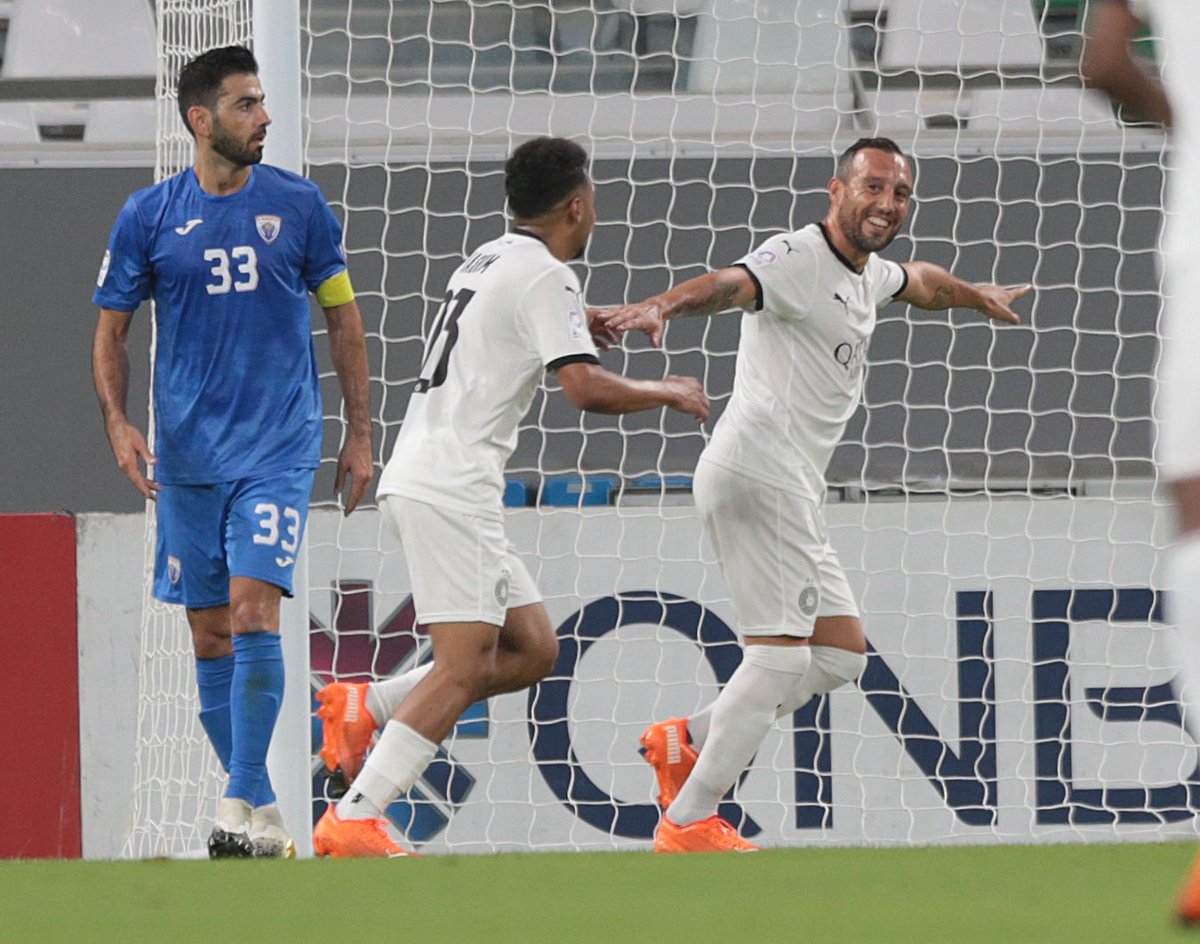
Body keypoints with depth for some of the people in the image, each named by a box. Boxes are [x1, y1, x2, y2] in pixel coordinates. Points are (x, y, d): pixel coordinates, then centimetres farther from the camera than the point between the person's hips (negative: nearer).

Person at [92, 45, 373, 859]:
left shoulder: (298, 205, 1)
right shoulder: (148, 217, 2)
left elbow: (344, 319, 10)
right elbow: (112, 331, 9)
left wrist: (360, 435, 6)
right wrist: (117, 423, -6)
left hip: (279, 449, -2)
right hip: (186, 457, 2)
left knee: (253, 611, -17)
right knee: (211, 637, 4)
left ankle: (242, 807, -17)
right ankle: (262, 814, 14)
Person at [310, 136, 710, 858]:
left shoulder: (492, 259, 19)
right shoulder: (544, 276, -10)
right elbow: (587, 388, -20)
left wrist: (588, 324, 31)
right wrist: (669, 393, -5)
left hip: (427, 481, 10)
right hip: (446, 490, -10)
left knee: (533, 650, 10)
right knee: (464, 667, -15)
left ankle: (364, 708, 11)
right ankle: (354, 819, -21)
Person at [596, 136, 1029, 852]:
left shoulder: (869, 275, 19)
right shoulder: (798, 259, -12)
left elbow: (920, 282, 44)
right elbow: (730, 285, -32)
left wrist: (978, 296, 63)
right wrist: (662, 307, -53)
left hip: (794, 493, 10)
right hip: (757, 473, -10)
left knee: (842, 651, 11)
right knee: (781, 653, -15)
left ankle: (690, 740, 12)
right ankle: (688, 822, -14)